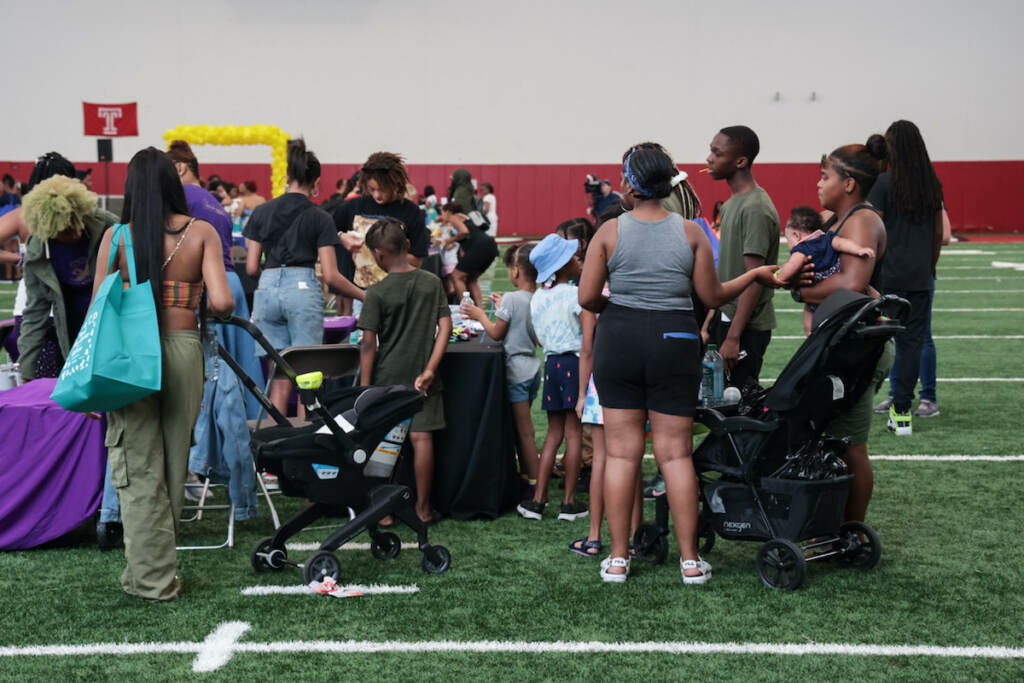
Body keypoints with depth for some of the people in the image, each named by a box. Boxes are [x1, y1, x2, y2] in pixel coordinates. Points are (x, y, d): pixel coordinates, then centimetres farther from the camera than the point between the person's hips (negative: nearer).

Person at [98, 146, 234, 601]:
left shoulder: (117, 236, -2)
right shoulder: (202, 233, -1)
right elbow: (221, 302, -10)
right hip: (183, 350, 1)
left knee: (139, 467, 6)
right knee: (174, 462, 14)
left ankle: (151, 577, 8)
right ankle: (157, 566, 25)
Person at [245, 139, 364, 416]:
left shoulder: (261, 212, 9)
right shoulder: (319, 217, 0)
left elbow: (251, 268, 8)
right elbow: (331, 275, -4)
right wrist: (365, 296, 6)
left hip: (267, 290, 3)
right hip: (303, 289, -3)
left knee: (279, 379, 9)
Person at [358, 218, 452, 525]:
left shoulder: (377, 293, -10)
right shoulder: (432, 283, 0)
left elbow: (368, 343, -11)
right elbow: (445, 326, -4)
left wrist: (364, 386, -5)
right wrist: (429, 370, -6)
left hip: (387, 377, -2)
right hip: (421, 377, 2)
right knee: (421, 437, 5)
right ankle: (423, 508, 10)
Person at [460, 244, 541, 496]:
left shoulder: (512, 299, -16)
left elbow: (496, 334, -10)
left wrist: (480, 315, 7)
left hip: (516, 370, -8)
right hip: (533, 369, 8)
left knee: (524, 431, -3)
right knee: (523, 428, 17)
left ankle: (534, 485, 0)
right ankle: (526, 474, 22)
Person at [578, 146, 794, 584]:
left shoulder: (610, 231, -5)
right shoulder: (690, 232, -2)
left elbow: (587, 297, -6)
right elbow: (712, 297, 0)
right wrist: (754, 274, 16)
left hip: (619, 339, 0)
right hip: (674, 342, 1)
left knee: (621, 452, 6)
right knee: (676, 452, 7)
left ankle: (618, 558, 10)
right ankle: (689, 559, 10)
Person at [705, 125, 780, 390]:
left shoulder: (756, 209, -16)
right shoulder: (732, 203, 13)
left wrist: (733, 337, -22)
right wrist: (711, 323, 19)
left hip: (747, 328, -9)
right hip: (726, 318, 9)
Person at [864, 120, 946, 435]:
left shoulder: (883, 183, -8)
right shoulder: (932, 184, 7)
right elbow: (938, 234, 11)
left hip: (887, 276, -4)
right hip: (919, 277, 4)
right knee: (912, 341, 6)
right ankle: (902, 412, 8)